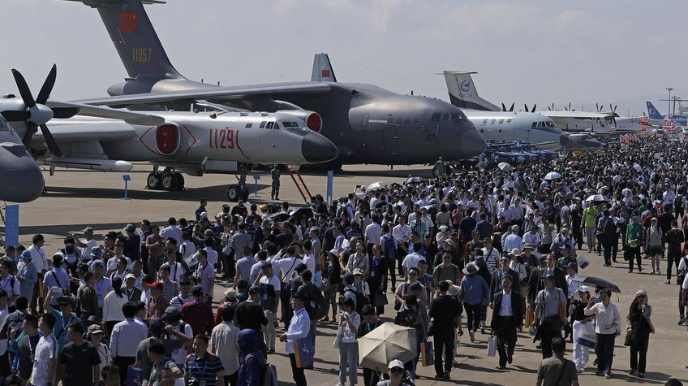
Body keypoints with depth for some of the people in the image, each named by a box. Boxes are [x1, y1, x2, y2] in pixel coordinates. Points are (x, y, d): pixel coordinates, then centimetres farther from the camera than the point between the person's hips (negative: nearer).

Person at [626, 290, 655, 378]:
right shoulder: (633, 306, 4)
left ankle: (641, 371, 1)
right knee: (633, 351, 11)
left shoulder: (648, 307, -2)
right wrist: (629, 327, 1)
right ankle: (633, 368, 28)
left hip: (644, 332, -3)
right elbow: (629, 317, 13)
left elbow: (647, 316, -22)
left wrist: (643, 306, -22)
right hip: (634, 332, 3)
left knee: (643, 352, -2)